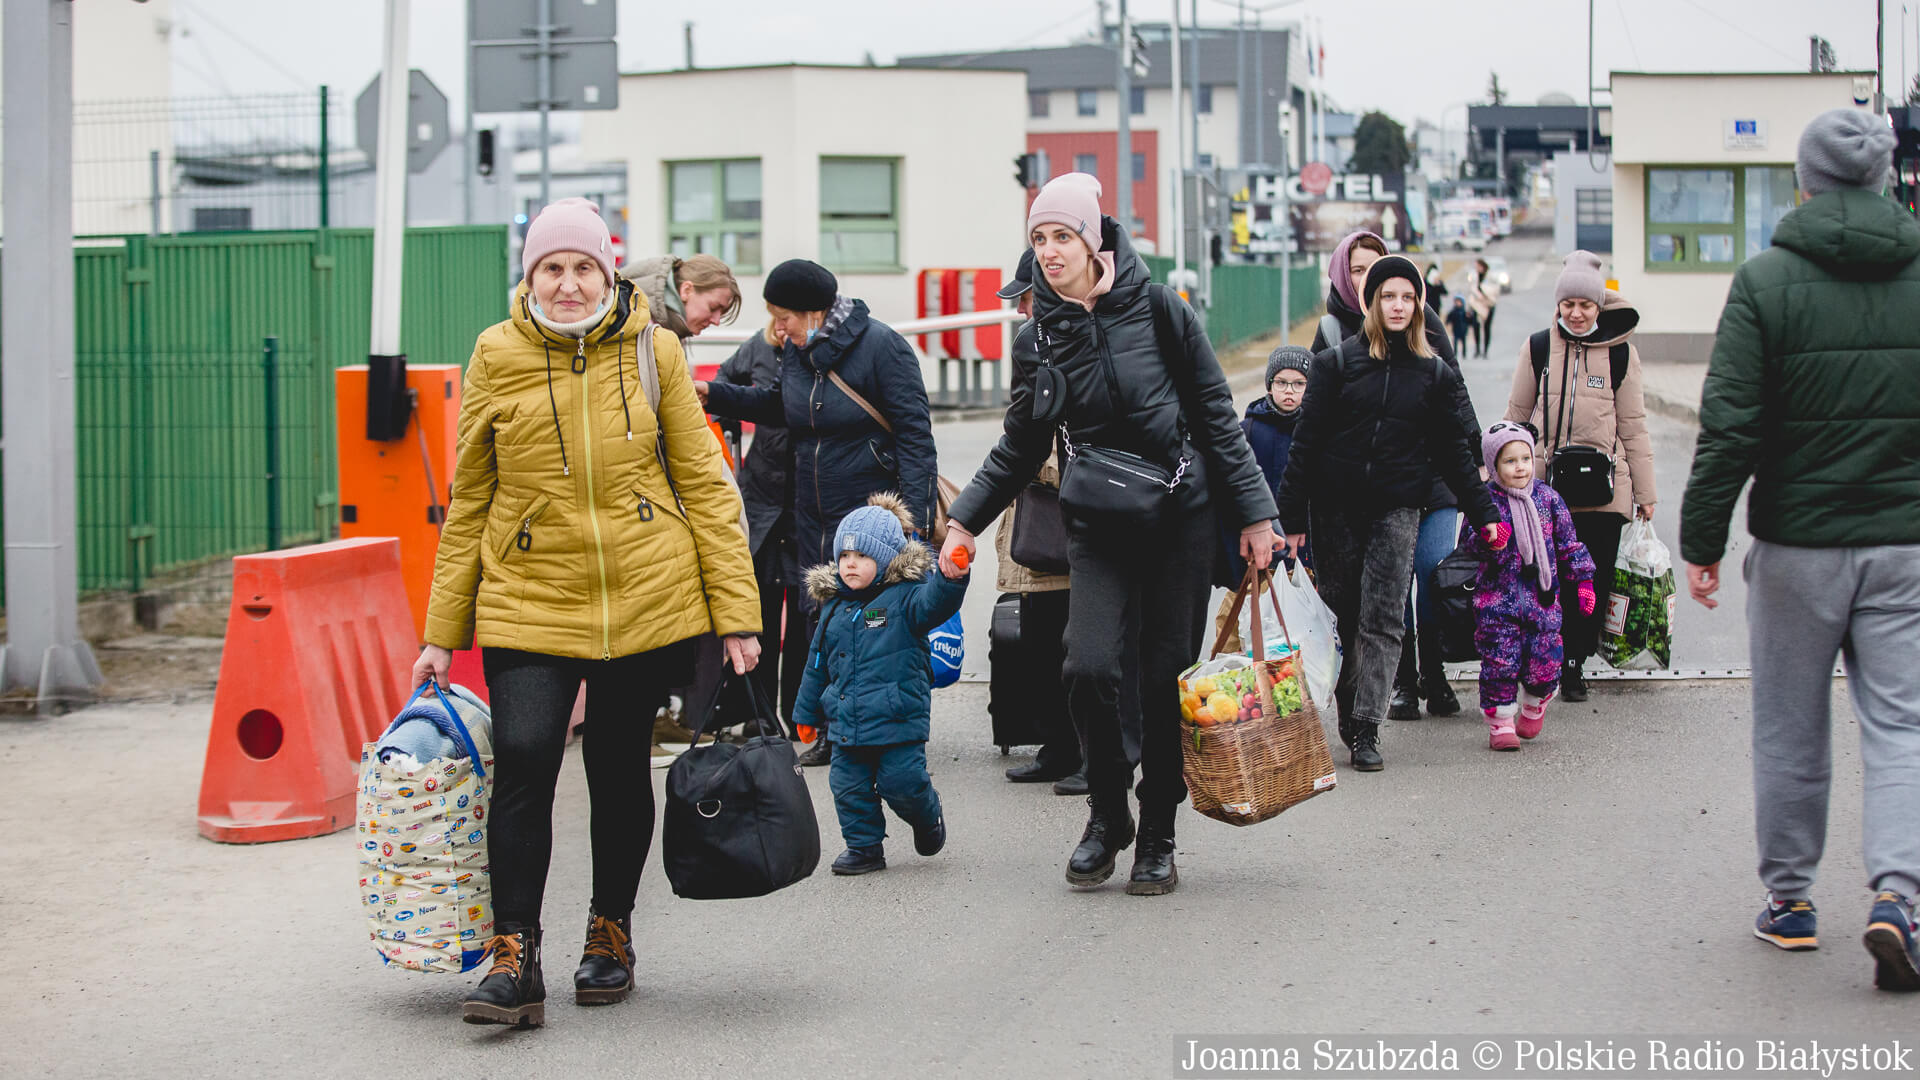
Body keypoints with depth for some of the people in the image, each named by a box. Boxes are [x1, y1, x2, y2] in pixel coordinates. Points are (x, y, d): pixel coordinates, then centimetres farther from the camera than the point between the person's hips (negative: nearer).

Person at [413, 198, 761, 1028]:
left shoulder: (652, 351, 0)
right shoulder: (496, 357, 0)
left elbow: (703, 483, 4)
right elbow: (469, 501, 7)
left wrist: (737, 613, -1)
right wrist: (443, 632, 7)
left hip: (647, 600, 0)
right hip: (528, 601, 0)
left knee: (621, 768, 10)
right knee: (522, 762, -13)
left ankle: (611, 933, 29)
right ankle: (514, 959, -7)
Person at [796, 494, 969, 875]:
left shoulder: (903, 597, -6)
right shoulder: (834, 607, 10)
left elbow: (934, 604, -28)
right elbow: (818, 664, 19)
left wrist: (951, 579, -49)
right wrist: (807, 713, 23)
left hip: (897, 718, -5)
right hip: (846, 722, 5)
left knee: (902, 783, -4)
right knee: (849, 787, 5)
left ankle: (927, 819, 26)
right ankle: (864, 847, 19)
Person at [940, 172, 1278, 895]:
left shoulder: (1160, 312, -5)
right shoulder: (1038, 341, 2)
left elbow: (1217, 418, 0)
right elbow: (1020, 450, 12)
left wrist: (1254, 512, -2)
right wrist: (965, 520, 4)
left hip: (1181, 518, -1)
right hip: (1098, 529, 2)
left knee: (1166, 679, 0)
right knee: (1090, 667, -16)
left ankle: (1158, 838, 15)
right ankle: (1106, 816, 7)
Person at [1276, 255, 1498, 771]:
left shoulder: (1436, 374, 7)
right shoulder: (1337, 362, 2)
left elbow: (1453, 451, 14)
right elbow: (1306, 442, 1)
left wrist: (1482, 513, 10)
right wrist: (1292, 516, -3)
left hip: (1396, 510, 0)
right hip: (1336, 507, 0)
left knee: (1382, 619, -7)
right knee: (1340, 613, 4)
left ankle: (1365, 730, -7)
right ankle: (1348, 710, 19)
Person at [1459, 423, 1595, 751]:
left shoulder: (1547, 497, 5)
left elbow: (1568, 543, 13)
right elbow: (1471, 542, -12)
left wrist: (1583, 580, 10)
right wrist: (1490, 540, -33)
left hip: (1542, 597, 3)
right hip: (1498, 597, -3)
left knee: (1546, 660, 3)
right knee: (1499, 661, -4)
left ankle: (1533, 707, 31)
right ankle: (1500, 721, 10)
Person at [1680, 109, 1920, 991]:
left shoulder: (1766, 281, -8)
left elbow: (1729, 427, -11)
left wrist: (1702, 540, -3)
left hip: (1797, 543, -1)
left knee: (1790, 728, 12)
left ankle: (1788, 899, 21)